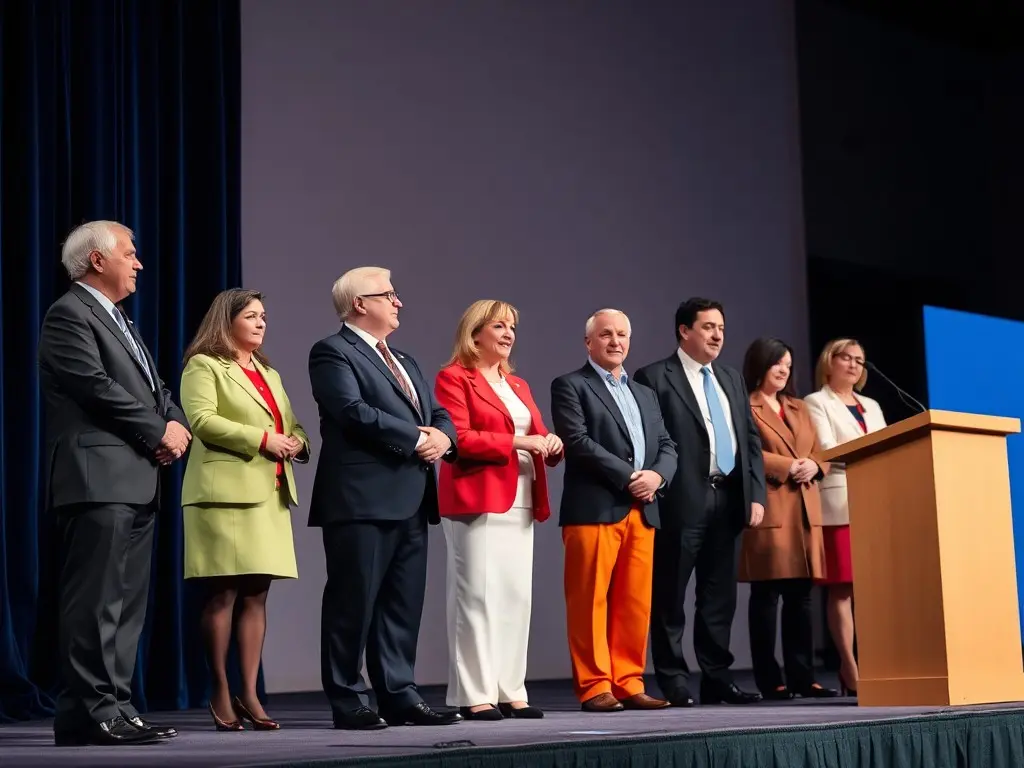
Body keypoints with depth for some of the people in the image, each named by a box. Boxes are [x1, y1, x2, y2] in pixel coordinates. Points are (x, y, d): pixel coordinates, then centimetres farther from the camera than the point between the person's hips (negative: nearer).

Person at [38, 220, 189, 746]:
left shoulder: (118, 320, 24)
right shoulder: (70, 314, -6)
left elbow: (154, 387, 23)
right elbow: (96, 386, -16)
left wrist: (177, 423, 2)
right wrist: (159, 432, -10)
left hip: (136, 481, 10)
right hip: (98, 479, -10)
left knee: (126, 603, 9)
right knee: (95, 600, -10)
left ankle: (114, 707, 12)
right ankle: (87, 713, -9)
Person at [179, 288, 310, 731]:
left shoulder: (269, 373, 25)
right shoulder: (204, 366, 1)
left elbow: (293, 427, 23)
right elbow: (202, 420, -13)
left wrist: (296, 443, -1)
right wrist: (261, 439, -15)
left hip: (270, 495, 7)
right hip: (226, 493, -7)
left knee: (256, 596, 4)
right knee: (222, 595, -7)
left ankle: (249, 693, 6)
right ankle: (220, 694, -1)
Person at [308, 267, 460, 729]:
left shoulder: (403, 361, 25)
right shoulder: (333, 353, -3)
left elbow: (438, 414, 21)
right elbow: (354, 410, -17)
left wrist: (442, 437, -3)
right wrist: (417, 438, -13)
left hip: (411, 500, 8)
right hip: (363, 500, -8)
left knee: (403, 604, 8)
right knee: (354, 601, -4)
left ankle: (399, 695, 14)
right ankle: (348, 703, 2)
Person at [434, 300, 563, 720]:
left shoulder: (517, 385, 22)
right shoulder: (453, 378, -2)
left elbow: (538, 437, 20)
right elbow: (458, 438, -13)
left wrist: (552, 444, -3)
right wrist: (516, 442, -16)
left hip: (520, 502, 8)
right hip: (478, 501, -7)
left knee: (517, 597, 5)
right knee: (477, 595, -7)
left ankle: (510, 692, 10)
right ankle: (473, 695, -5)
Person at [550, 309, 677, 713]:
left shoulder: (644, 394, 23)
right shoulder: (570, 386, 2)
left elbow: (666, 445, 17)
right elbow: (577, 440, -11)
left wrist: (657, 475, -6)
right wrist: (628, 477, -13)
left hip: (642, 512, 6)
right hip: (594, 509, -6)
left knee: (635, 603, 5)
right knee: (591, 601, -4)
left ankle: (628, 684, 11)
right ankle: (595, 687, 0)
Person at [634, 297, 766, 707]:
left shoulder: (731, 378, 18)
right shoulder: (654, 377, -2)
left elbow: (751, 439, 17)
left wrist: (756, 494, 8)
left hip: (729, 498, 6)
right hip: (682, 501, -6)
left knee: (720, 595, 9)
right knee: (670, 596, -1)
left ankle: (717, 676, 14)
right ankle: (674, 680, 5)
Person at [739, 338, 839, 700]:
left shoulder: (798, 407, 23)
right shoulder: (745, 407, 0)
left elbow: (818, 453, 20)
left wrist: (813, 466, -2)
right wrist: (788, 466, -14)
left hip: (804, 509, 7)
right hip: (768, 509, -7)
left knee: (800, 594, 5)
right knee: (766, 594, -5)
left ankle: (802, 676, 8)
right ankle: (770, 680, -3)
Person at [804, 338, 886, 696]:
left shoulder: (871, 406, 24)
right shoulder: (816, 403, 6)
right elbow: (827, 451, -7)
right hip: (840, 503, -5)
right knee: (842, 587, -7)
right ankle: (850, 668, -6)